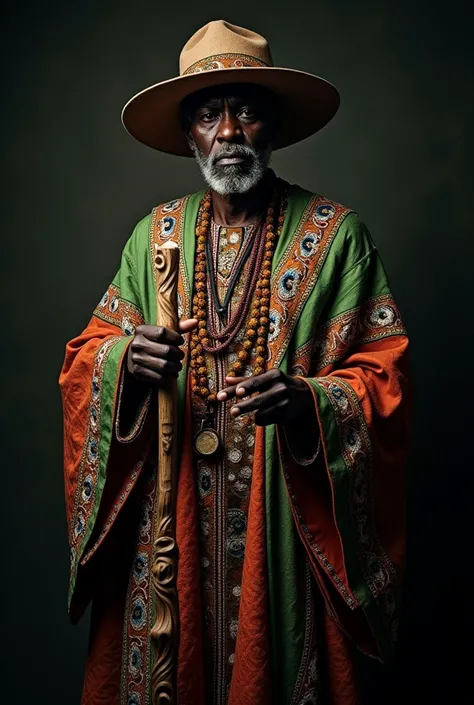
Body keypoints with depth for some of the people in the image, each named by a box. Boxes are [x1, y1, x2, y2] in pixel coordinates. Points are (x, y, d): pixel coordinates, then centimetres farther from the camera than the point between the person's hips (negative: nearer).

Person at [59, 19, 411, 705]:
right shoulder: (157, 233, 7)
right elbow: (89, 352, 7)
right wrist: (126, 360, -16)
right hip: (167, 514, 3)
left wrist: (309, 400, -26)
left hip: (283, 515, -2)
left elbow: (385, 371, -6)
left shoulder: (335, 233, -4)